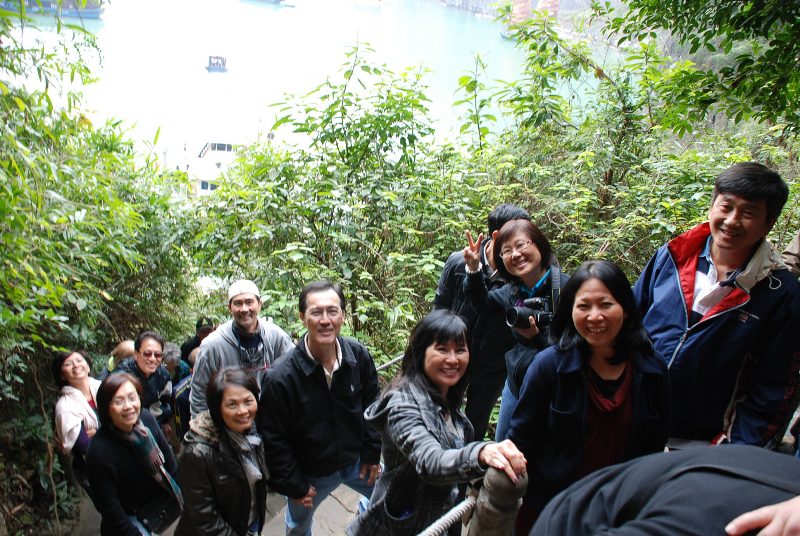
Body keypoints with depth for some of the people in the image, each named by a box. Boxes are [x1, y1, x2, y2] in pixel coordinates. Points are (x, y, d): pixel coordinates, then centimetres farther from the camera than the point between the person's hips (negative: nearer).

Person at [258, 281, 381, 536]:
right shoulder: (280, 376, -28)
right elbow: (274, 439, -17)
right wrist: (294, 486, -12)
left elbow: (372, 407, -2)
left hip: (356, 460, 3)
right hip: (311, 473, -2)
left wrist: (372, 455, 0)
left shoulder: (359, 355, -17)